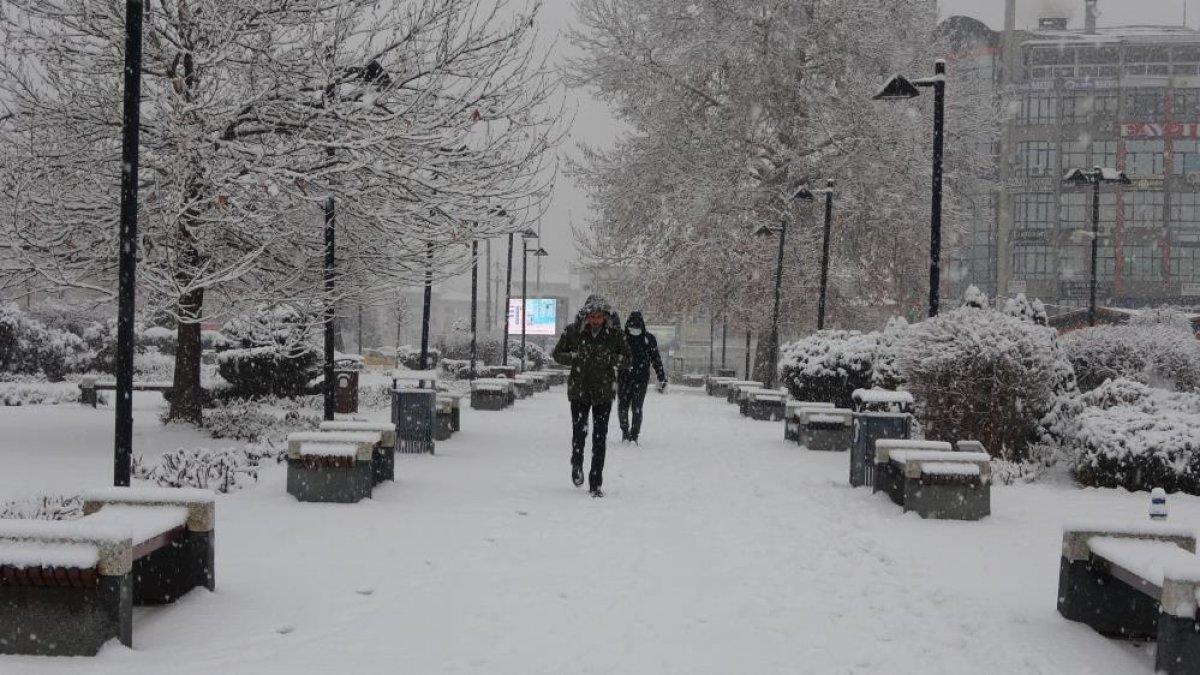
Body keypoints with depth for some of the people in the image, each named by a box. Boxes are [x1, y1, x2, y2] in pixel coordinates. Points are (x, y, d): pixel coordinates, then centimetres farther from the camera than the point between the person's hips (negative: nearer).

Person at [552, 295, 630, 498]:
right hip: (579, 390, 0)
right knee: (579, 432, -4)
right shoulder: (572, 332, -3)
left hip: (604, 392, 0)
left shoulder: (614, 333, -2)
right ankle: (577, 465, 28)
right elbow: (557, 354, 5)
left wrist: (610, 359, -13)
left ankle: (596, 483, 5)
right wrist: (575, 357, -15)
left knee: (600, 437, -3)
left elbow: (626, 356, 7)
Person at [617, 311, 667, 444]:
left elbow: (656, 360, 7)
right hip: (624, 377, 1)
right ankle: (625, 431, 23)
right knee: (622, 407, 0)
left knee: (637, 408, -4)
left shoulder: (649, 339, 0)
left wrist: (662, 379, 6)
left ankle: (634, 436, 7)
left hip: (642, 379, -1)